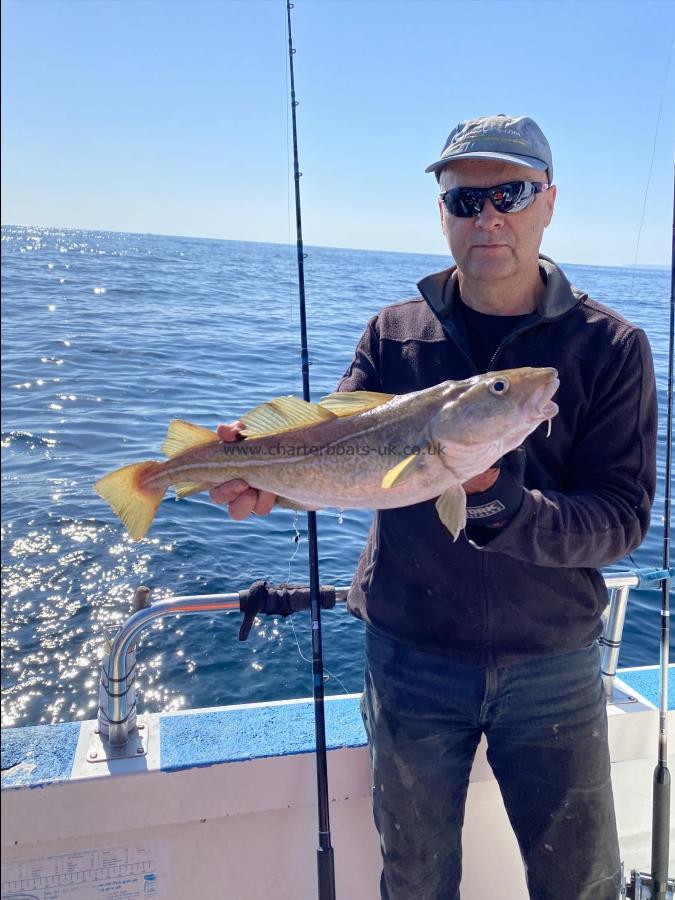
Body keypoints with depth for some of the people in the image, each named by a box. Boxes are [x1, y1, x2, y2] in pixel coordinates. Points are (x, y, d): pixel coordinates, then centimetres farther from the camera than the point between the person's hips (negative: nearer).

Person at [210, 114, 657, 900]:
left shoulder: (610, 347, -7)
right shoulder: (394, 334, -1)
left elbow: (623, 516, -13)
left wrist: (502, 510, -32)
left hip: (550, 664, 0)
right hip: (411, 654, 1)